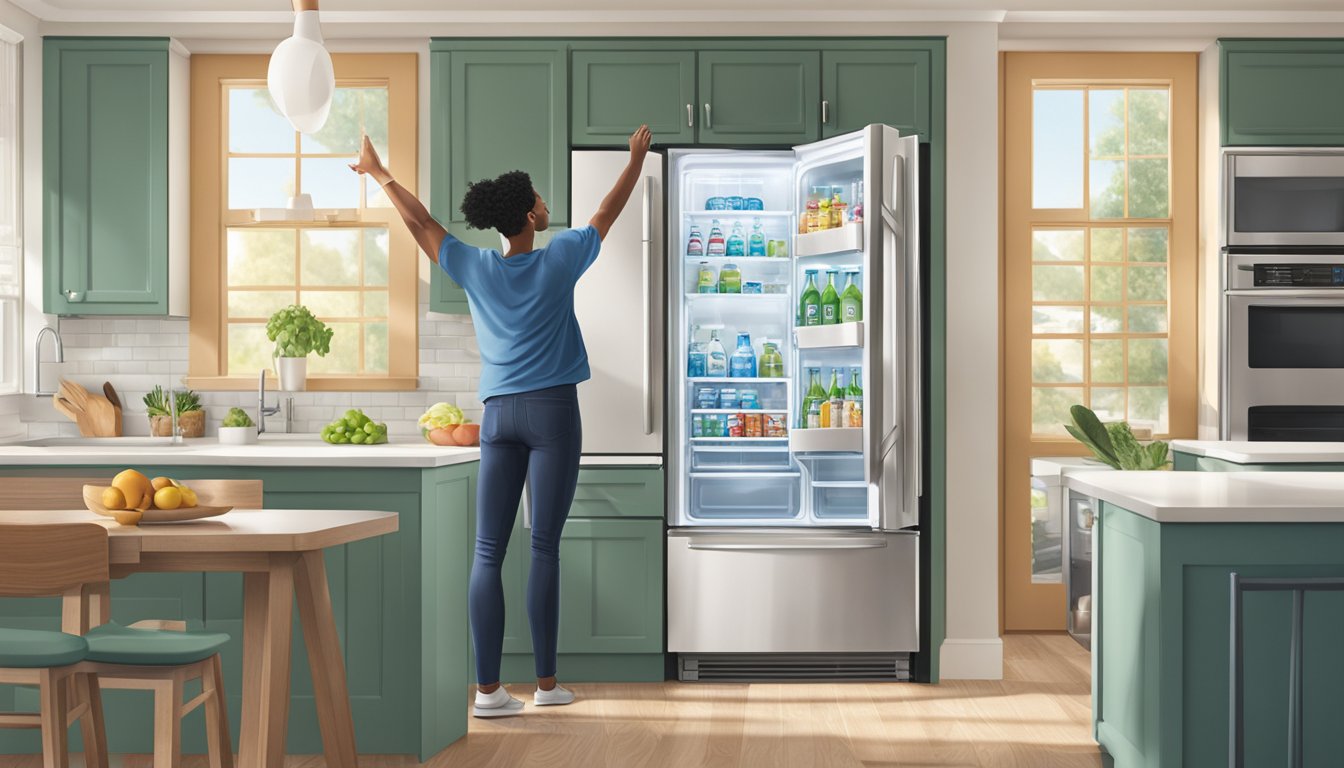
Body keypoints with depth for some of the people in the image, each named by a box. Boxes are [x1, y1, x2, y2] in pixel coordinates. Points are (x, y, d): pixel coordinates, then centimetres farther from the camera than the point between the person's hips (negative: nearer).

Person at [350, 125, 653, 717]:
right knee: (545, 548, -1)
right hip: (552, 411, -3)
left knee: (488, 552, 0)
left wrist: (378, 173, 31)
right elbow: (608, 212, 13)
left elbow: (419, 221, 16)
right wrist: (637, 158, 28)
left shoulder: (475, 268, 4)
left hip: (498, 416, 3)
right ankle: (546, 682, 5)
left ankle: (487, 689, -2)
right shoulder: (559, 260, -2)